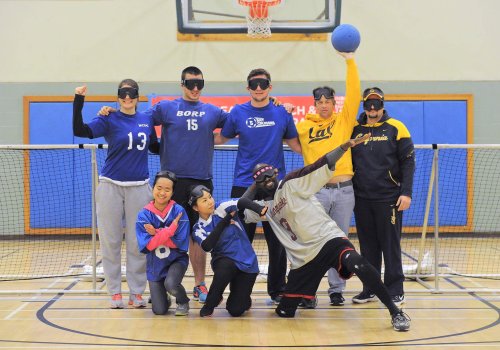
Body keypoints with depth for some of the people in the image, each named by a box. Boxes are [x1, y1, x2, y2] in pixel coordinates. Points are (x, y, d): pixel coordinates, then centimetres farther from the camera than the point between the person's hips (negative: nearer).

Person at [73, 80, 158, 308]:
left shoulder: (147, 120, 8)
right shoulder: (109, 120, -3)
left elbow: (155, 147, 22)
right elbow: (79, 130, -16)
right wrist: (79, 101, -24)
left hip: (139, 186, 2)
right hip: (111, 186, -2)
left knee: (138, 242, 5)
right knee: (111, 240, 3)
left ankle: (136, 292, 13)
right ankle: (115, 292, 12)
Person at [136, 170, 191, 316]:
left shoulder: (179, 212, -12)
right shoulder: (144, 215, -9)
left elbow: (181, 243, -17)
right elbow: (147, 245, -18)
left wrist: (157, 233, -19)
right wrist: (169, 230, -24)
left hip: (176, 260, -1)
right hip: (155, 265, 1)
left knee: (170, 284, -33)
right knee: (159, 311, -4)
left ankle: (183, 302, 2)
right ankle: (164, 298, 34)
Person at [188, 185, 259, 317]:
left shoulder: (222, 208, -6)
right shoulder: (199, 228, -2)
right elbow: (207, 246, -22)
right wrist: (224, 222, -20)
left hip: (247, 262, -1)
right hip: (224, 261, 1)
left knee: (235, 310, -10)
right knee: (225, 267, -38)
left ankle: (243, 298, 28)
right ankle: (209, 305, -11)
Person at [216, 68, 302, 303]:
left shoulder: (282, 113, 5)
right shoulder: (238, 113, 3)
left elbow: (293, 142, 15)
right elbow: (222, 138, 15)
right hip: (244, 185, -1)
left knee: (277, 240, 5)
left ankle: (277, 289, 16)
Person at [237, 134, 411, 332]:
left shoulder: (291, 184, 2)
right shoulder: (267, 207, 19)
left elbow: (321, 167, -9)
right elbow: (241, 206, 25)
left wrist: (345, 146, -22)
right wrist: (254, 186, 16)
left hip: (328, 239, -6)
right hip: (303, 258, 6)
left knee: (356, 263, -38)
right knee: (284, 312, 1)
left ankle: (396, 313, -31)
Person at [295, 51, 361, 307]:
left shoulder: (344, 121, 8)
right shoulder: (303, 126, 8)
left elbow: (354, 94, 0)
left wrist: (350, 61, -5)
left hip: (344, 190, 1)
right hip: (317, 190, -1)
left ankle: (336, 290, 14)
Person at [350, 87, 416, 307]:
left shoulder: (396, 129, -2)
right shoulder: (354, 130, 7)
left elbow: (408, 162, -3)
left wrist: (406, 192, -10)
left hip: (388, 198, -3)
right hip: (362, 198, 3)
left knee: (390, 246, 0)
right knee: (368, 247, 9)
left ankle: (395, 291, 7)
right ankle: (370, 289, 18)